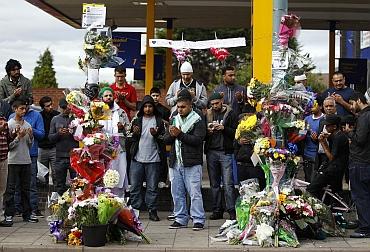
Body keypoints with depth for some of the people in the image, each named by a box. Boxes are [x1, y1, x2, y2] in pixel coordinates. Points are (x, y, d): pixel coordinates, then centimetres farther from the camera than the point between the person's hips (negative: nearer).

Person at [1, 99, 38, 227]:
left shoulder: (27, 125, 11)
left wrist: (31, 137, -5)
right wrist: (19, 137, -18)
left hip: (26, 160, 5)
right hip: (13, 160, -5)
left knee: (26, 188, 11)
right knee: (10, 189, -4)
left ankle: (27, 213, 17)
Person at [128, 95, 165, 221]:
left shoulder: (159, 121, 5)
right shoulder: (137, 121, 11)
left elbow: (163, 140, 3)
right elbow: (132, 139, 11)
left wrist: (156, 134, -16)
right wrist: (135, 133, -10)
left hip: (153, 159, -2)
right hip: (137, 159, 2)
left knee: (153, 187, 3)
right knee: (135, 186, 3)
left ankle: (152, 211, 9)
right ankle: (134, 210, 10)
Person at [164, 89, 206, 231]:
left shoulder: (198, 121, -2)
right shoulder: (174, 119, 17)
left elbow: (197, 140, -15)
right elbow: (166, 140, 13)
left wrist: (180, 134, -18)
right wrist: (171, 135, -9)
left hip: (192, 163, -6)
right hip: (175, 162, 6)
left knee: (194, 192, -6)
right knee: (177, 193, 9)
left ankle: (198, 220, -1)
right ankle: (180, 219, 18)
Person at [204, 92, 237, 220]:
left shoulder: (230, 114, 2)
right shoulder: (207, 115, 13)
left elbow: (235, 132, -4)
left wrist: (224, 128, -17)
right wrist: (207, 131, -5)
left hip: (226, 152, -4)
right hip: (211, 152, 4)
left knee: (228, 184, -7)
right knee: (214, 184, 8)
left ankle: (231, 211, -4)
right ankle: (217, 211, 14)